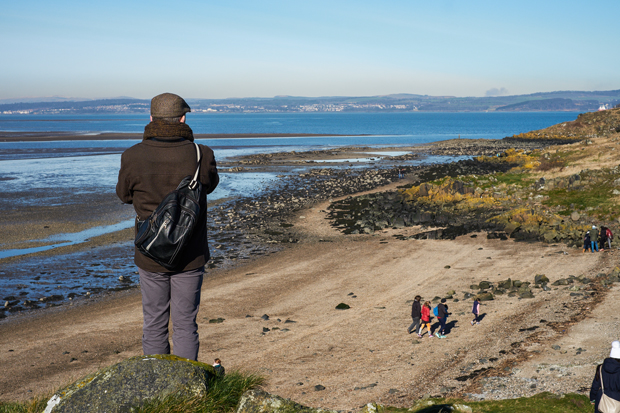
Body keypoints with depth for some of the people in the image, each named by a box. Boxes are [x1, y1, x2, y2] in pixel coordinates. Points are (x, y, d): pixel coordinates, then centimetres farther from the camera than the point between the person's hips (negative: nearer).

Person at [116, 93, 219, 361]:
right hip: (190, 256, 0)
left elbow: (124, 195, 5)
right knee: (185, 324, 10)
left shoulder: (133, 157, -13)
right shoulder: (200, 155, -15)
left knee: (154, 324, 14)